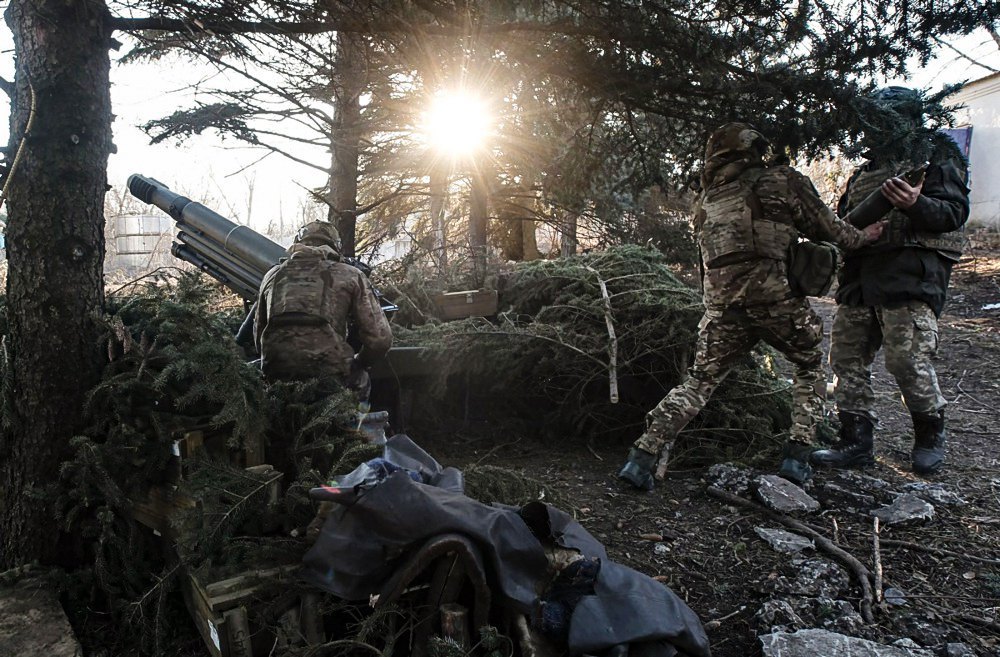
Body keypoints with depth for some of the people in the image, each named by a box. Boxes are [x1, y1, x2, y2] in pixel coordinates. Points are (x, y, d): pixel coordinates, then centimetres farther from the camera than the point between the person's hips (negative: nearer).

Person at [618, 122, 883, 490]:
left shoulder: (706, 202, 17)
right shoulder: (782, 181, 4)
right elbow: (826, 227, 9)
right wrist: (862, 237, 26)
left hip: (722, 306, 3)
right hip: (777, 298, -3)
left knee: (699, 383, 12)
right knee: (811, 368, 23)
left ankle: (642, 457, 1)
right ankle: (797, 457, 15)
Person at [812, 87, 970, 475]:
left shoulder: (936, 154, 6)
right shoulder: (869, 167, 26)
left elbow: (955, 211, -6)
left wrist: (916, 204, -25)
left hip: (911, 272, -7)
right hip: (861, 272, 7)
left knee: (908, 359, -11)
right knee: (846, 356, 2)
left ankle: (930, 436, 13)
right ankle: (856, 443, 9)